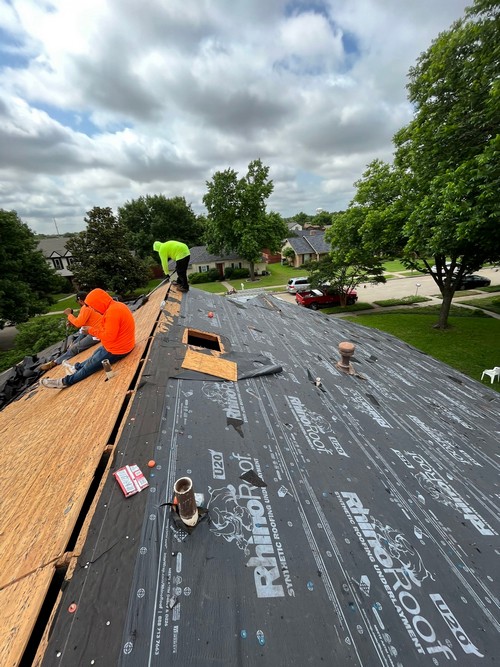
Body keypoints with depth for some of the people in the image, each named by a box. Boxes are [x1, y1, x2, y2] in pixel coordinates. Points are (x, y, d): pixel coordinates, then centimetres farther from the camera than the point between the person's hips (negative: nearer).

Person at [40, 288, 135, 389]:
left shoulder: (112, 311, -28)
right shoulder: (115, 306, 6)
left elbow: (109, 336, -27)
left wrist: (91, 330, -13)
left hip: (116, 349, -9)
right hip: (120, 344, 9)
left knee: (89, 367, 9)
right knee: (96, 354, 29)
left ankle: (65, 382, 26)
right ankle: (77, 368, 50)